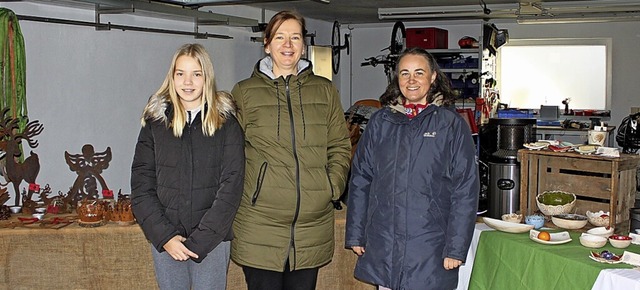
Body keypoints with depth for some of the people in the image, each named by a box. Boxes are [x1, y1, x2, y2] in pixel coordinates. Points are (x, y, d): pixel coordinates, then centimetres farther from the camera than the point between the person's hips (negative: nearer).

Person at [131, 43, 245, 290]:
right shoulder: (155, 122, 4)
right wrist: (165, 237, -10)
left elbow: (231, 187, -6)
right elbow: (141, 187, 0)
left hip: (213, 240, -1)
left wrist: (199, 240, -12)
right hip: (165, 241, 1)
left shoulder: (226, 123, -1)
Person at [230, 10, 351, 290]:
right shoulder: (244, 92, 5)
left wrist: (333, 185, 1)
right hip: (259, 225, -2)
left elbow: (340, 146, 13)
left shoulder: (324, 90, 11)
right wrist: (240, 191, -3)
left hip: (313, 225, 2)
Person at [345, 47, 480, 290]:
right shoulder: (380, 121, 8)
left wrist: (456, 248, -8)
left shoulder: (452, 124, -1)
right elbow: (360, 180, 9)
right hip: (382, 248, 3)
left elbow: (465, 190, -4)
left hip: (430, 251, -2)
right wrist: (355, 234, 5)